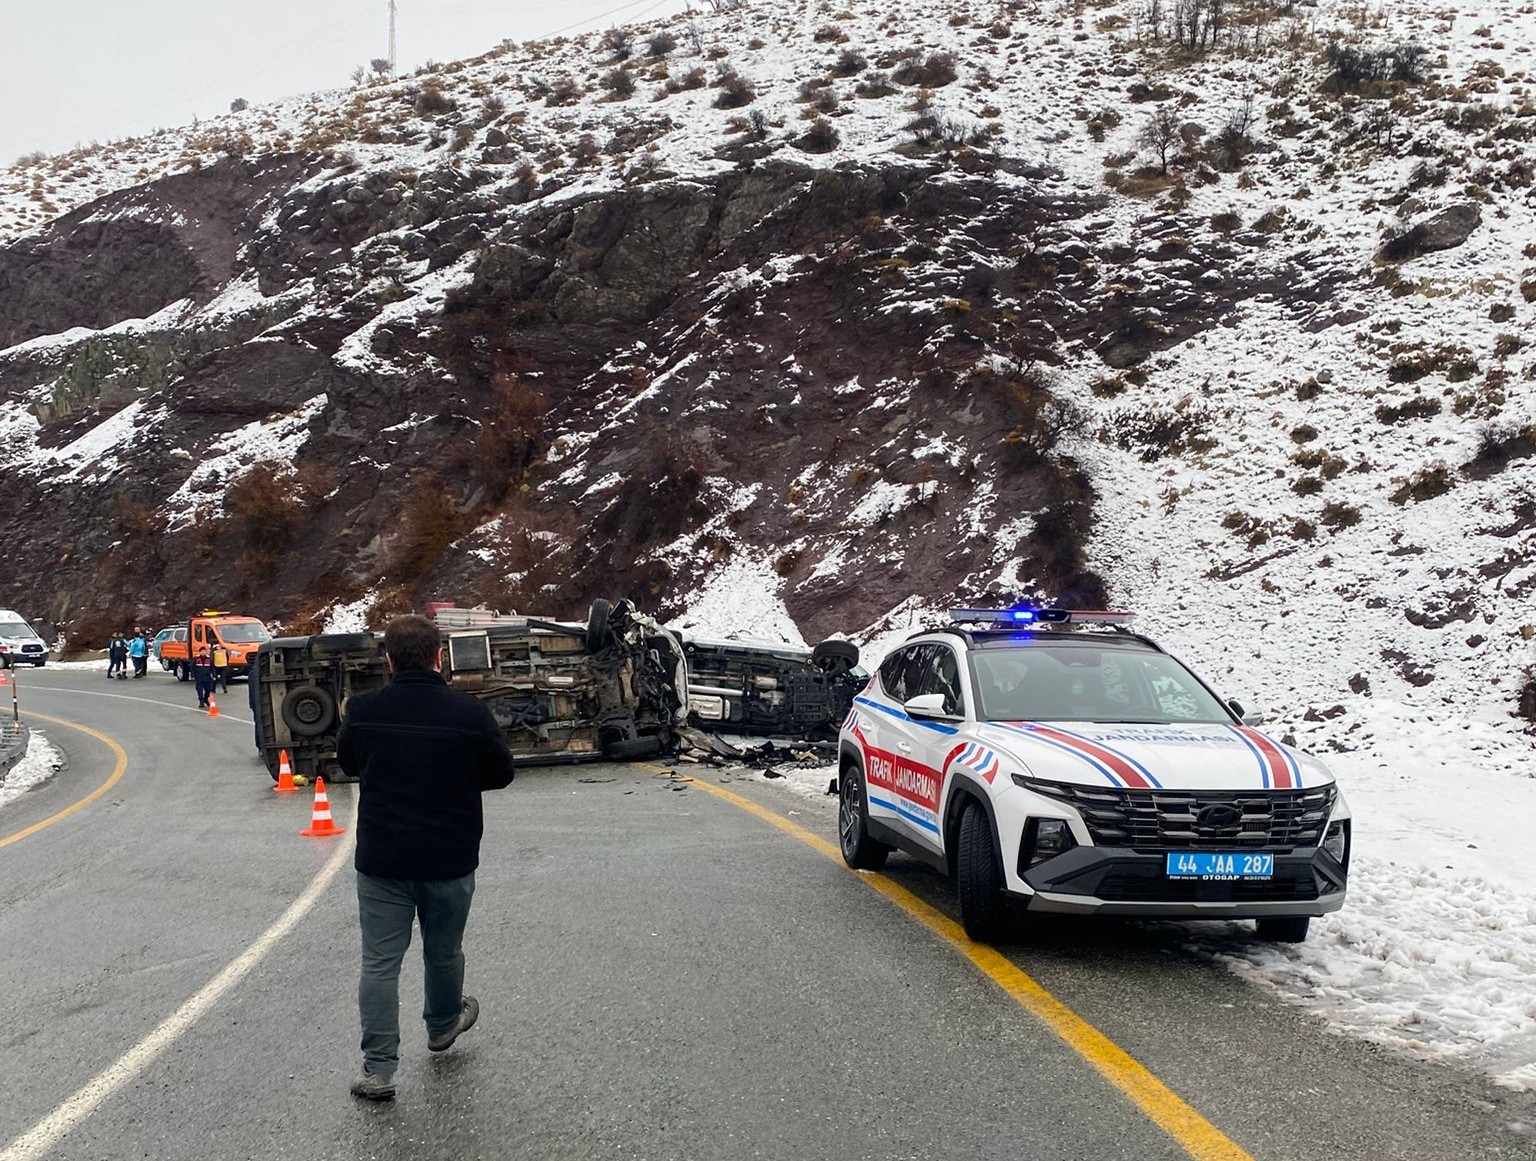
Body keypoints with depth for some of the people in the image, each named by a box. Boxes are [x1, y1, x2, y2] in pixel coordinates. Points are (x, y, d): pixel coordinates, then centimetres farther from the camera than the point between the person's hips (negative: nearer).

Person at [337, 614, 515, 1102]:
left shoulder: (363, 711, -10)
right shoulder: (470, 714, -14)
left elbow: (347, 763, 9)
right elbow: (501, 772, 0)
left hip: (381, 859, 0)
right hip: (451, 860, 0)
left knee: (379, 962, 6)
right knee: (444, 952, 21)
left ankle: (378, 1069, 5)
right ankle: (442, 1025, 45)